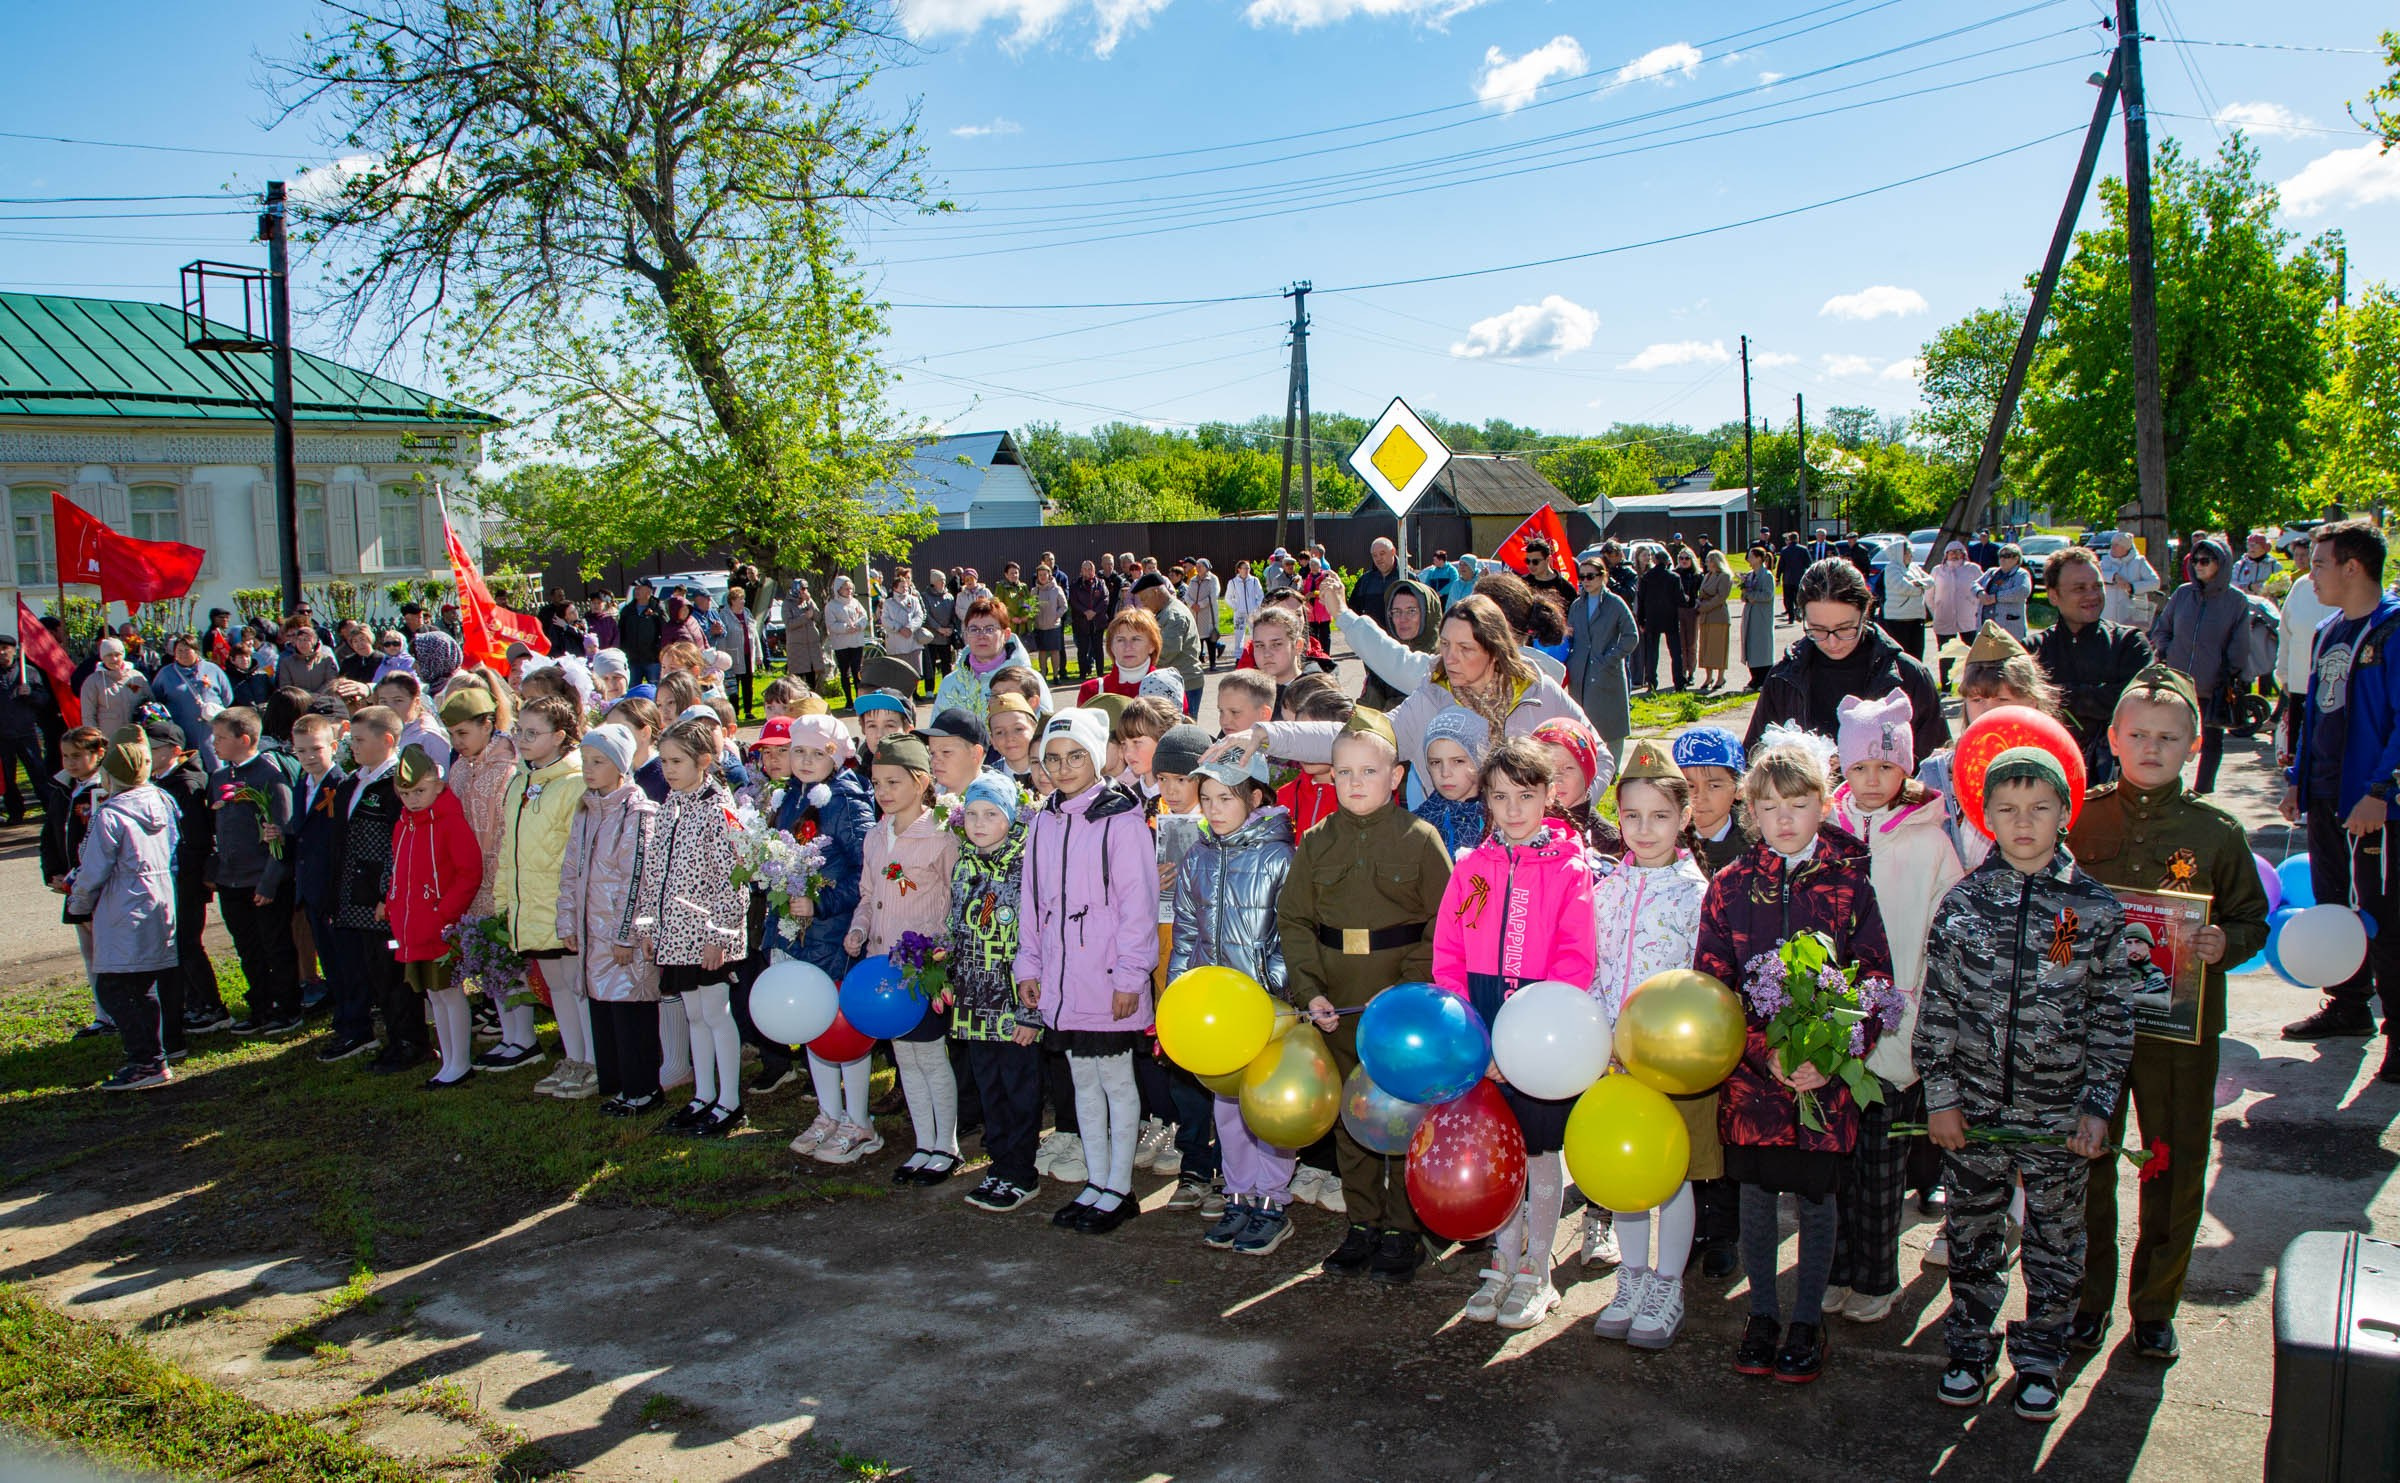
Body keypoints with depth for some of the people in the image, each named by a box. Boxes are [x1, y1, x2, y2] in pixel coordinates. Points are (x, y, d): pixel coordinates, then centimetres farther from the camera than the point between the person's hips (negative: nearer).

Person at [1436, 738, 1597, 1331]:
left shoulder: (1570, 869, -4)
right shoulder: (1472, 868, 6)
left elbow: (1576, 960, -10)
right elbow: (1447, 954, 3)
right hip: (1482, 1033, 3)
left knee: (1540, 1153, 7)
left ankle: (1536, 1274, 21)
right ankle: (1503, 1264, 27)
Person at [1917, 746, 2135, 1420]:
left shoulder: (2095, 908, -4)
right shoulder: (1963, 902, -4)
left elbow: (2112, 1016, 1)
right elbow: (1937, 1007, 0)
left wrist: (2098, 1106, -3)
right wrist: (1940, 1097, -2)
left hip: (2060, 1116, 0)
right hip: (1973, 1109, 0)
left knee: (2055, 1241, 13)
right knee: (1971, 1236, 12)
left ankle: (2040, 1358, 31)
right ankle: (1969, 1349, 31)